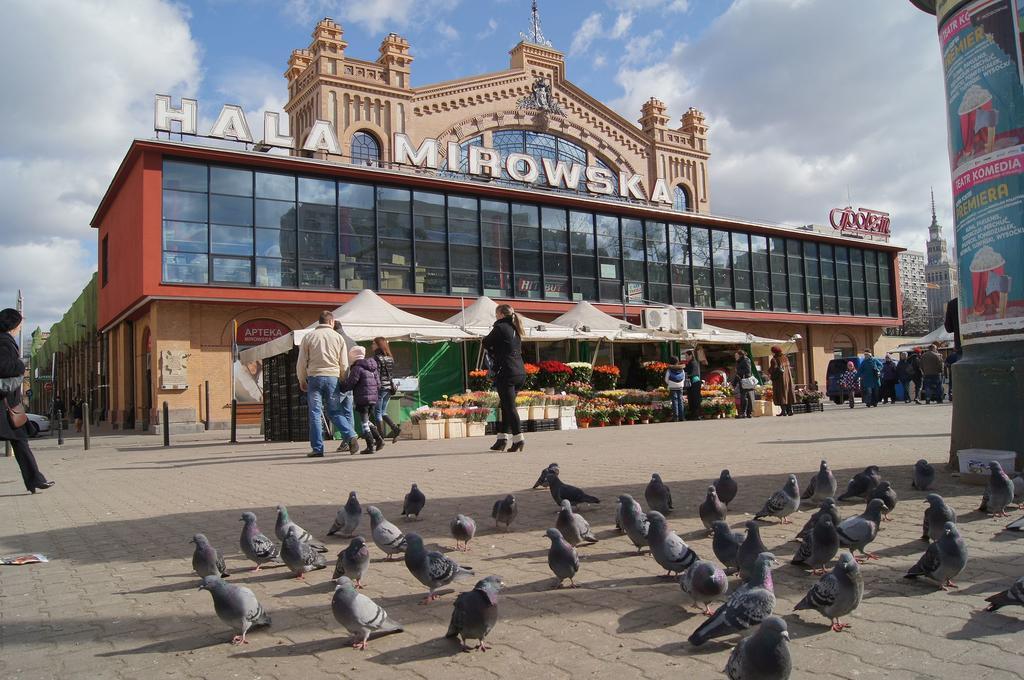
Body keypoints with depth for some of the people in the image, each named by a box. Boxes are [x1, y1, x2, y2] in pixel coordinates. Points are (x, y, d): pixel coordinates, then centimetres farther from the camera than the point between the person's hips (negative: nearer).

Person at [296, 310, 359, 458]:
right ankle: (351, 436, -8)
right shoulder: (338, 337, 7)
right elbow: (344, 365, 6)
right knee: (335, 412, 11)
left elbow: (301, 362, 5)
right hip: (333, 378, 1)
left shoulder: (308, 336, 6)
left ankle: (317, 448, 0)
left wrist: (302, 381, 16)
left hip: (314, 377, -1)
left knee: (315, 413, 2)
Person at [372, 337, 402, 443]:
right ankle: (395, 429, 1)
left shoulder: (377, 358, -13)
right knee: (383, 412, 17)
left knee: (378, 413, 2)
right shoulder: (390, 358, 10)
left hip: (380, 387, -7)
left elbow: (376, 375, -17)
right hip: (389, 387, 7)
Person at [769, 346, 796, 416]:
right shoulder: (785, 358, 10)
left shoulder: (774, 360, -11)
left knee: (781, 394, -3)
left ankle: (784, 411, -7)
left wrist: (769, 372, 3)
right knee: (788, 392, 9)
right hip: (787, 378, 6)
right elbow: (788, 367, 12)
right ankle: (790, 409, 7)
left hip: (778, 379, -6)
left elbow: (772, 369, -16)